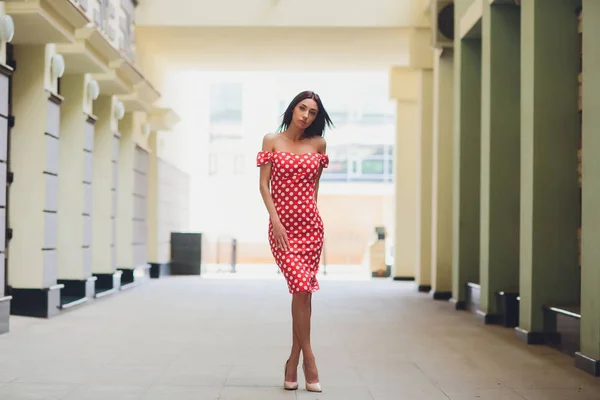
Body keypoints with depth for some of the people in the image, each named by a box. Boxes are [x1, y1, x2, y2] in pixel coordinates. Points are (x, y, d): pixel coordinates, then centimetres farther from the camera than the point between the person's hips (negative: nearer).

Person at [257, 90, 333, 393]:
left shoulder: (317, 144, 8)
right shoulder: (272, 141, 2)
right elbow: (264, 183, -2)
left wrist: (309, 208, 11)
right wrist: (275, 220, -10)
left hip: (311, 225, 3)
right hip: (282, 225, -3)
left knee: (303, 291, 2)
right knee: (301, 287, -15)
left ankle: (293, 362, 12)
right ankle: (308, 359, -4)